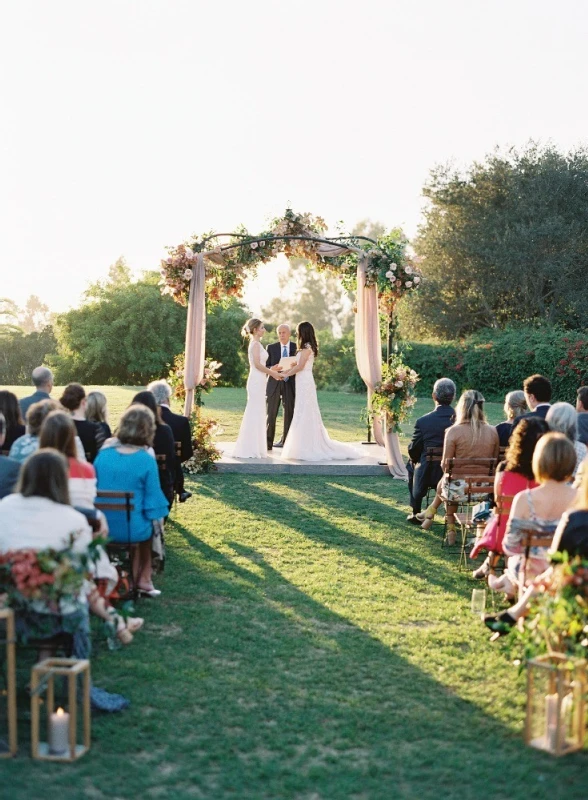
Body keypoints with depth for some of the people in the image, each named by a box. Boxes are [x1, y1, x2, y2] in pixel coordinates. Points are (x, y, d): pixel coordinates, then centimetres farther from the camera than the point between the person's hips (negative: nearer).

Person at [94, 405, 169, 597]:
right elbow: (153, 504, -11)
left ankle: (137, 579, 35)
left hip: (103, 527, 4)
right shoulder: (147, 461, -15)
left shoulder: (103, 455, -3)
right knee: (149, 525, 31)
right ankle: (143, 579, 36)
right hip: (132, 529, -4)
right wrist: (155, 519, 9)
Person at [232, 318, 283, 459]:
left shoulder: (256, 344, 18)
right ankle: (250, 449, -5)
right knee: (255, 414, -7)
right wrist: (272, 373, -9)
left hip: (258, 381, 10)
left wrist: (271, 370, 16)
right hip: (257, 381, -10)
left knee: (256, 414, 11)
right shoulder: (256, 344, -11)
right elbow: (257, 364, -18)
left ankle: (253, 448, 15)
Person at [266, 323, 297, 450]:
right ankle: (268, 442, -3)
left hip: (290, 384, 1)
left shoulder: (297, 348, 5)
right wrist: (272, 369, -18)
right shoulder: (271, 348, 5)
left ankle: (285, 441, 19)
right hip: (274, 384, -1)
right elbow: (266, 366, 4)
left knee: (289, 413, 7)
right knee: (271, 414, -5)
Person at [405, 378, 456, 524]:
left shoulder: (422, 422, -17)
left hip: (428, 474, -2)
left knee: (411, 466, 30)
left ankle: (416, 513, 35)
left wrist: (415, 460, 18)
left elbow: (413, 452, -5)